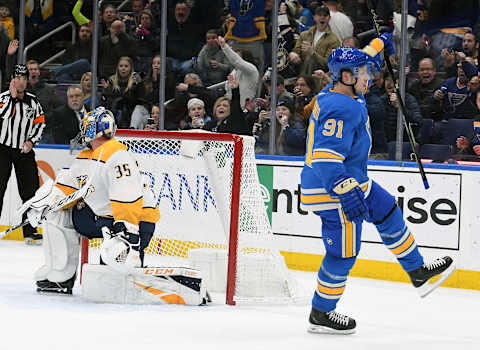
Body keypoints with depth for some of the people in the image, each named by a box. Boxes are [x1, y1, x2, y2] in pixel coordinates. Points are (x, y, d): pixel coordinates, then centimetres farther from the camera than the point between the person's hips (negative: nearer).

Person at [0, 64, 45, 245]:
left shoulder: (33, 101, 8)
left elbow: (40, 123, 11)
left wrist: (31, 141, -2)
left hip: (25, 151, 4)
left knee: (30, 191, 1)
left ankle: (29, 232, 7)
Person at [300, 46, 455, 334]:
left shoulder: (334, 96, 6)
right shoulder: (341, 109, -27)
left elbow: (357, 66, 31)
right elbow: (325, 157, -34)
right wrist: (347, 194, -39)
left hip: (351, 182, 11)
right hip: (333, 191, -11)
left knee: (388, 212, 22)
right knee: (344, 252, -1)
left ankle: (419, 272, 35)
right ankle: (321, 315, 14)